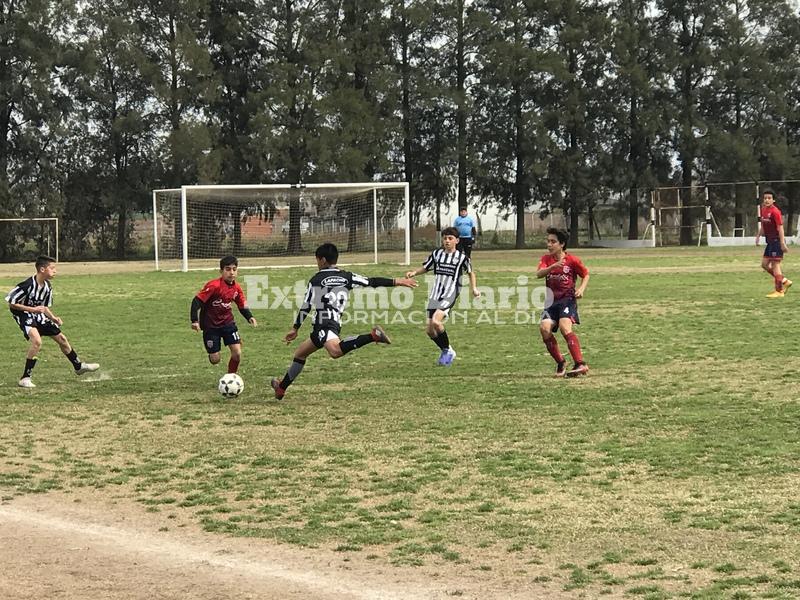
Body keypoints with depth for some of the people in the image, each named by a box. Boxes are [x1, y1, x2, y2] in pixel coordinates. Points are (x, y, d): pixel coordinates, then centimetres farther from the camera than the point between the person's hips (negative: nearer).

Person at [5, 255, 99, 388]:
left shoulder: (47, 287, -1)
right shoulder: (27, 286, -26)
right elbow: (11, 303, -21)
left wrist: (53, 318, -6)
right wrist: (33, 309, -25)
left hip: (38, 315, 8)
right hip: (23, 315, -8)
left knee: (61, 338, 12)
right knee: (37, 341, -30)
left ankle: (78, 366, 35)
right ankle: (25, 378, -22)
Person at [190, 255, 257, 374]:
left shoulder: (236, 288, -3)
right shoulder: (214, 286, -23)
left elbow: (242, 306, 9)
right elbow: (197, 301, -23)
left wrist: (250, 317, -10)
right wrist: (194, 321, -29)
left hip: (228, 322, 5)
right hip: (210, 325, -5)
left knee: (237, 353, -10)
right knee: (215, 360, -2)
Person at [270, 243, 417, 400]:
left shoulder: (316, 280, 4)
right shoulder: (347, 277, 14)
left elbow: (306, 306, 5)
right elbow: (372, 282, 7)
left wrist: (295, 328, 15)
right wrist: (397, 282, 10)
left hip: (324, 324, -7)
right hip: (336, 323, 7)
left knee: (335, 351, -36)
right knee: (300, 353, 23)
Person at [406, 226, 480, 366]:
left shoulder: (462, 257, -1)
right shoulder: (437, 254, 7)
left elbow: (470, 272, 14)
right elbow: (425, 267, 17)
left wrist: (474, 288, 4)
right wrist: (414, 273, -2)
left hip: (450, 295, -5)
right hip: (435, 295, 5)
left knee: (436, 321, -26)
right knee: (429, 330, 2)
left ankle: (448, 350, -5)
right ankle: (445, 351, 26)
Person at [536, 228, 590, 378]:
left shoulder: (572, 260, -2)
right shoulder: (546, 259, 6)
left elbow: (586, 275, 13)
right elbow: (538, 274, -13)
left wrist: (581, 289, -4)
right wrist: (553, 267, -30)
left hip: (568, 299, -4)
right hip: (552, 301, 4)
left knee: (565, 327, -27)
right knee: (544, 327, -18)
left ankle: (580, 364, -30)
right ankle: (560, 363, 0)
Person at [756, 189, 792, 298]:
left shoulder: (775, 211, -17)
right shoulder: (763, 210, 8)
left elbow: (780, 227, -19)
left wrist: (782, 243, -22)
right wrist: (758, 236, 17)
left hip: (777, 241, -9)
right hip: (770, 241, 9)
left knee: (775, 264, -5)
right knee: (764, 264, 11)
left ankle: (779, 291, 2)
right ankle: (784, 281, 22)